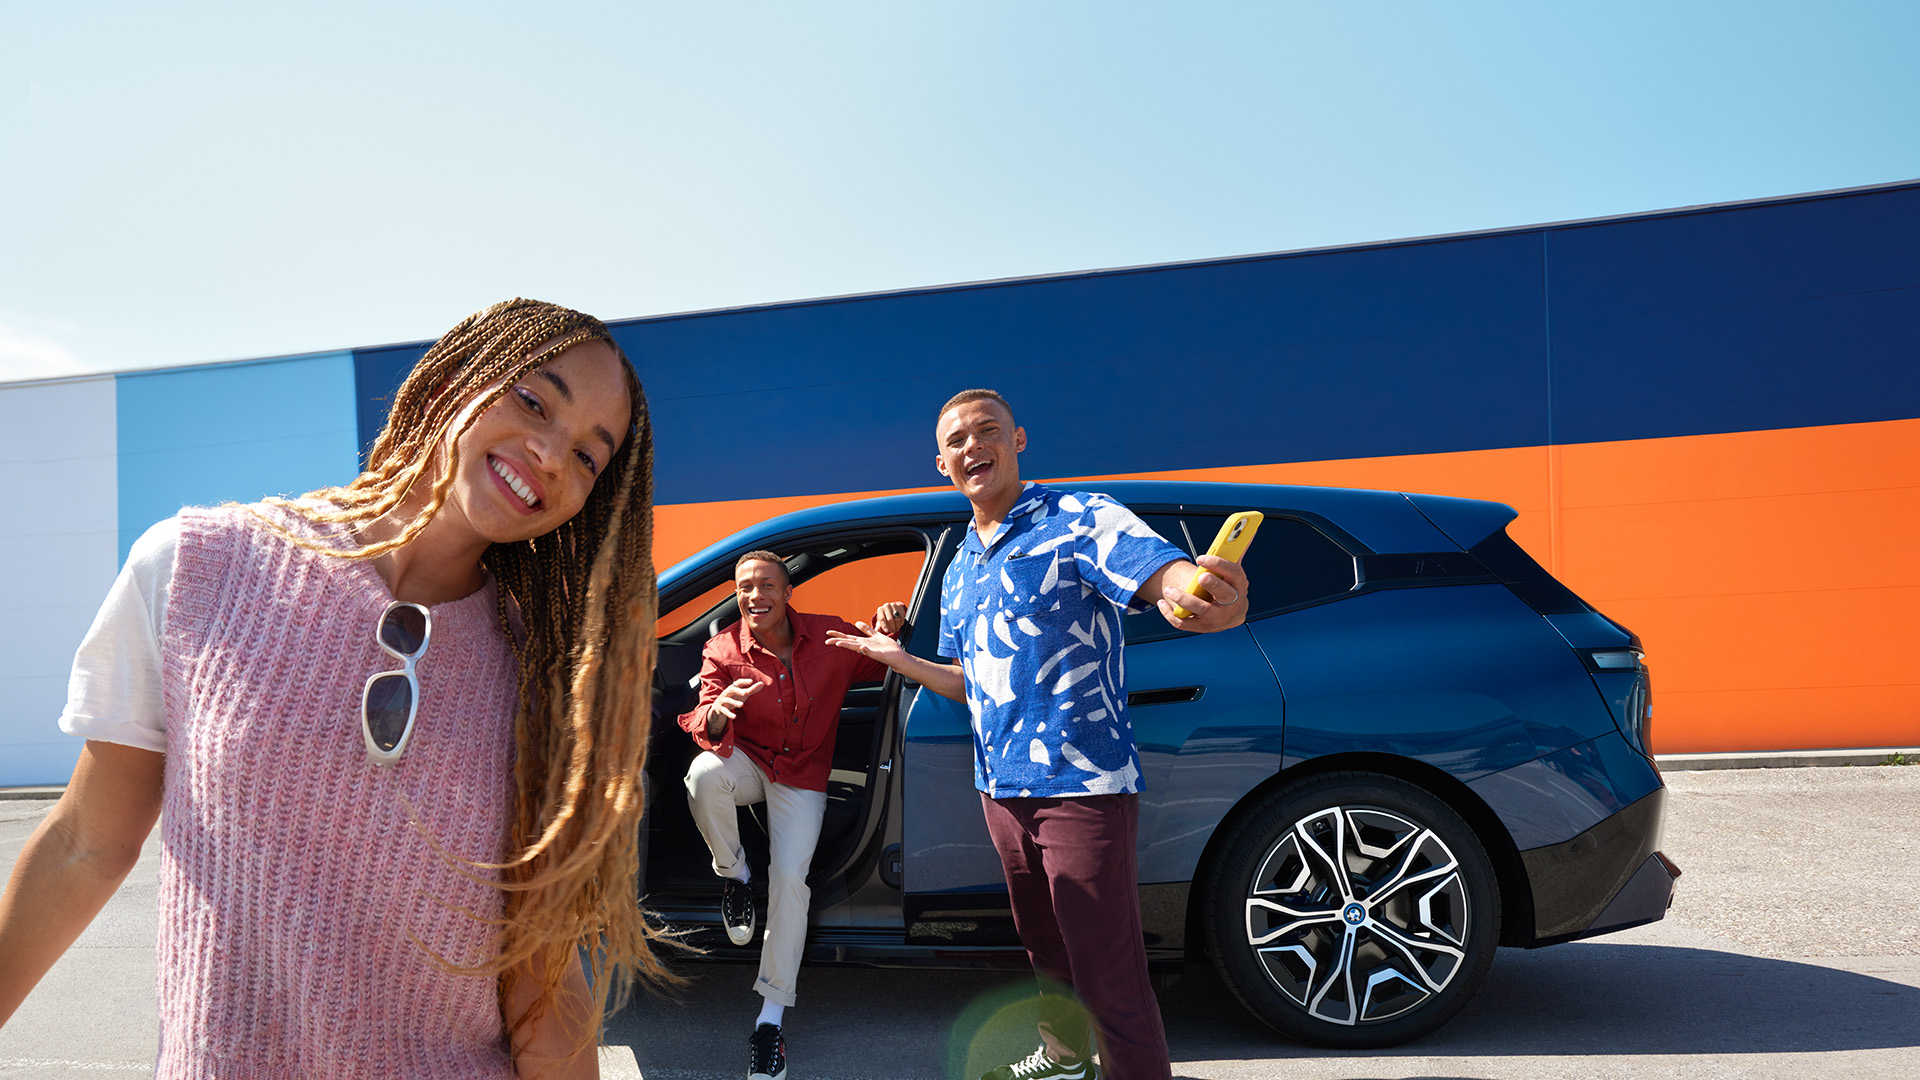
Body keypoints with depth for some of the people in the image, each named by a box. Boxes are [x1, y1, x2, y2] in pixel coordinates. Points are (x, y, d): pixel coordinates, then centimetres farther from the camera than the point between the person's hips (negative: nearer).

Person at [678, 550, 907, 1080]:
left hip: (803, 774, 0)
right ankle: (733, 873, -6)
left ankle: (772, 1013, -1)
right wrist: (717, 711, -43)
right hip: (748, 759, 0)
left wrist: (890, 623, -22)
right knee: (703, 775, -36)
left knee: (789, 877, -16)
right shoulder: (723, 651, -10)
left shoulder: (830, 636, -9)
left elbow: (885, 662, 1)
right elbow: (705, 729, -17)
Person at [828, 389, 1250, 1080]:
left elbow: (1173, 579, -29)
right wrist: (897, 658, 11)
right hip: (1001, 788, 8)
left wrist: (1211, 599, -51)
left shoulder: (1077, 519, -10)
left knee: (1108, 977, -4)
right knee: (1044, 946, 25)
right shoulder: (960, 570, 14)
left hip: (1081, 787, -8)